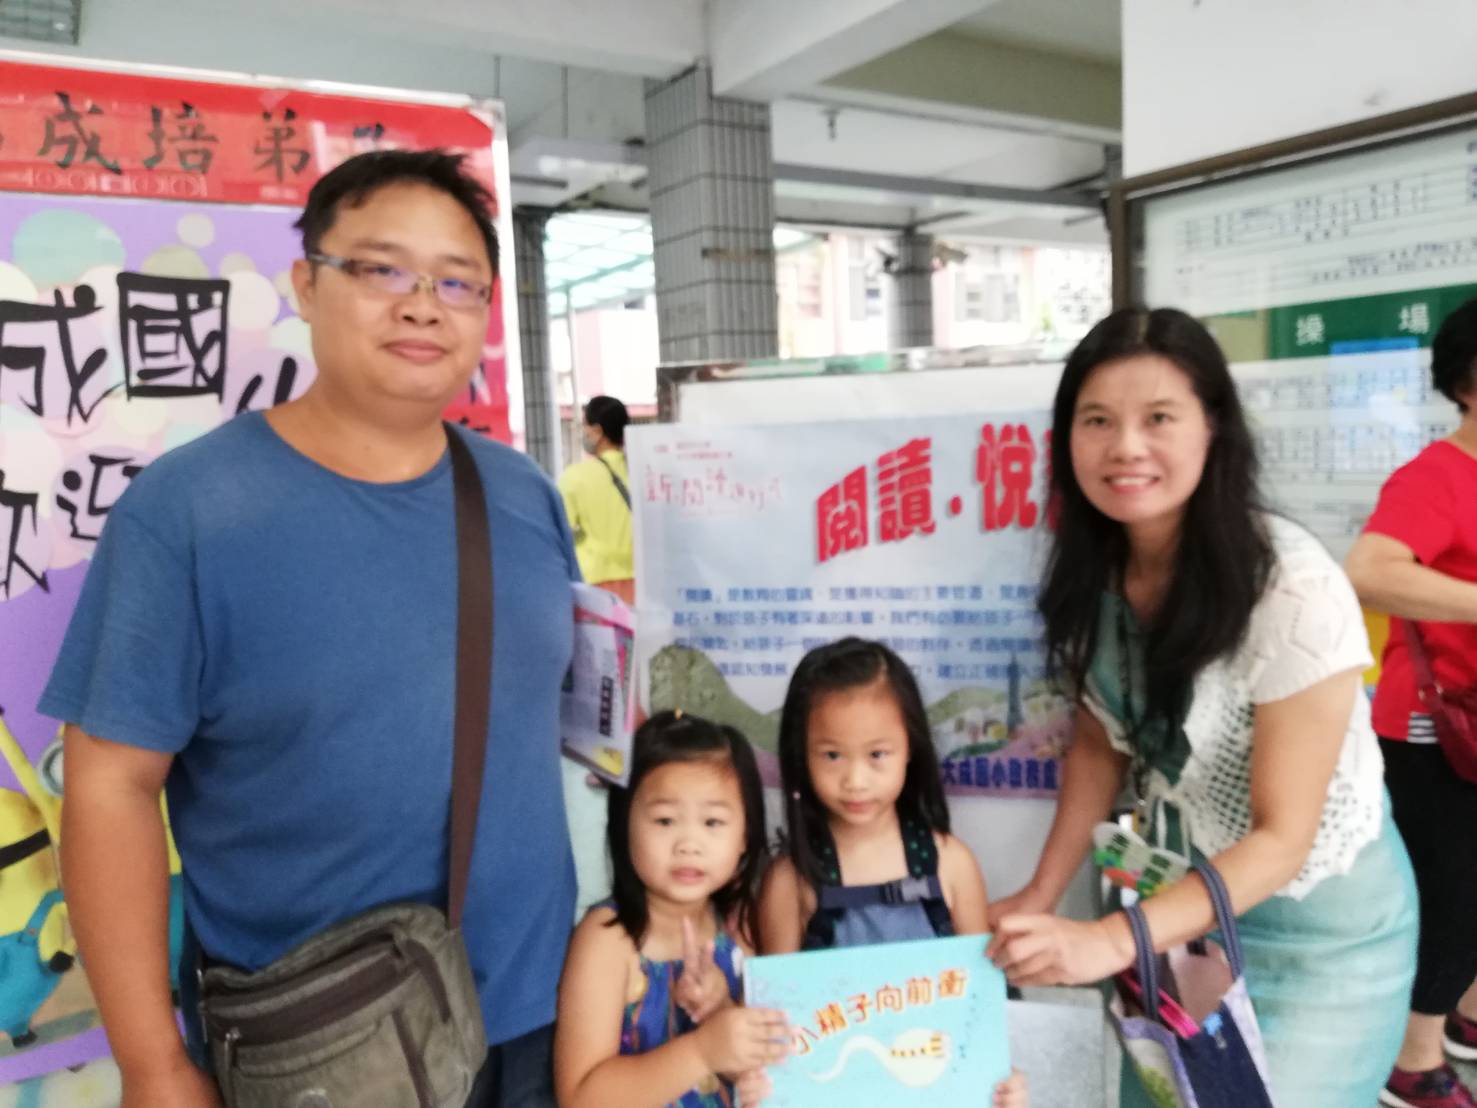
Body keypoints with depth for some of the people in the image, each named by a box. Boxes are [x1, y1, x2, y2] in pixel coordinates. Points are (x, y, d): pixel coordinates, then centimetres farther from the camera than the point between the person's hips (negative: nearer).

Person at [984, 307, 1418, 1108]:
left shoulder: (1294, 589, -29)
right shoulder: (1092, 572, -11)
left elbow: (1281, 837, -24)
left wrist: (1112, 940, -33)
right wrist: (1039, 900, -7)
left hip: (1318, 928, -5)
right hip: (1183, 895, 5)